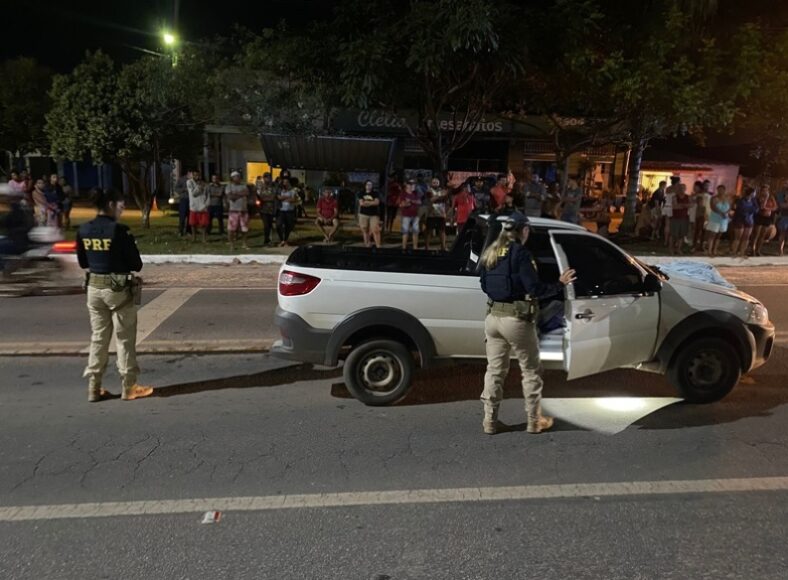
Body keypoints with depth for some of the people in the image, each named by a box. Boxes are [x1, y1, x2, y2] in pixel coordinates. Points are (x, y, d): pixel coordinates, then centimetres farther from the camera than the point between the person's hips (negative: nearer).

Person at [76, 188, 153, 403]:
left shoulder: (84, 230, 2)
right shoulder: (119, 230, -17)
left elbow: (83, 262, 11)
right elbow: (136, 265, -13)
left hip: (94, 288, 6)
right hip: (118, 288, -6)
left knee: (98, 337, 15)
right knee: (124, 338, 6)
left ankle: (94, 387, 20)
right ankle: (129, 387, 14)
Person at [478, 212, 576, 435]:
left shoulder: (489, 253, 8)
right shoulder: (520, 254, -13)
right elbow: (535, 289, -15)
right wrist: (560, 284, -1)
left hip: (493, 316, 6)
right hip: (517, 319, -6)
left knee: (494, 370, 13)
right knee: (530, 371, 11)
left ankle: (490, 421, 17)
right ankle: (534, 421, 20)